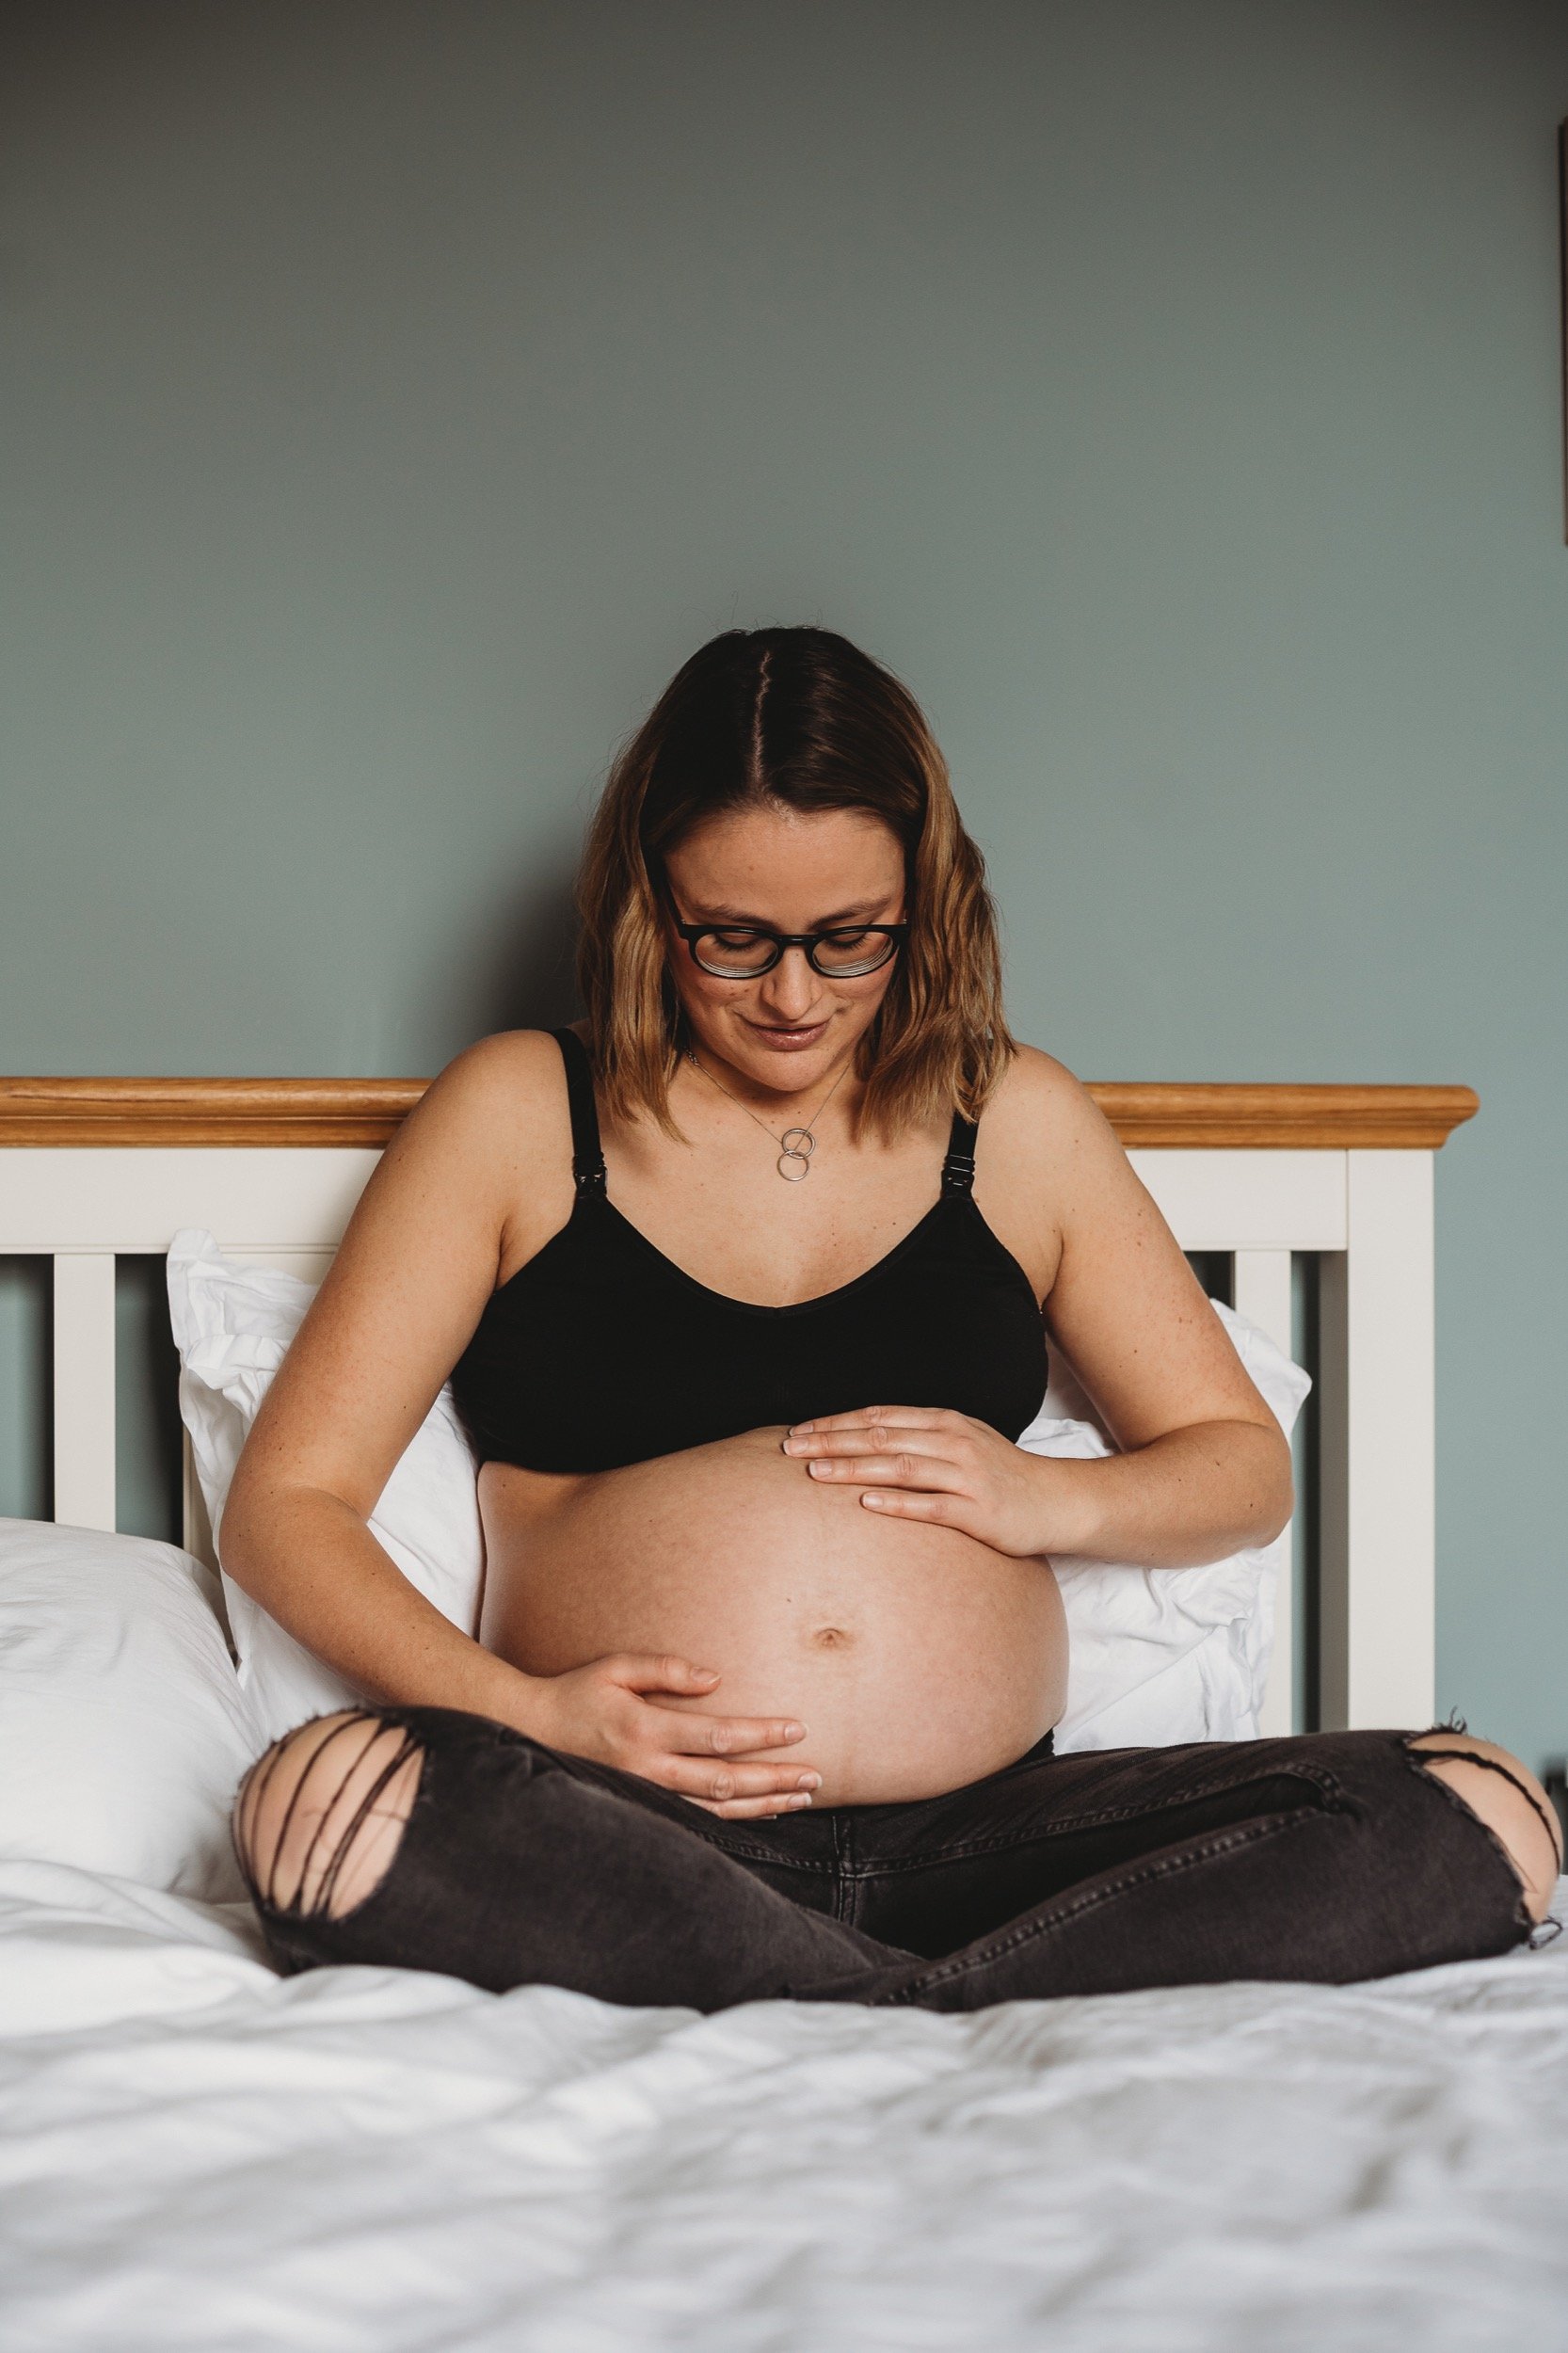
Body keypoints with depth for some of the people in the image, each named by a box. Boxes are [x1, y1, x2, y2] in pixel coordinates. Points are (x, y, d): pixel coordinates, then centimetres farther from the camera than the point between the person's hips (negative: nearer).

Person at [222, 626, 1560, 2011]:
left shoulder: (1016, 1120, 17)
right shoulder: (520, 1110, 10)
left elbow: (1246, 1466, 23)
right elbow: (286, 1505, 6)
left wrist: (1052, 1500, 0)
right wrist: (520, 1712, -12)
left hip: (978, 1833, 2)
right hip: (628, 1845, -2)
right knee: (326, 1800, -36)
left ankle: (894, 2020, -25)